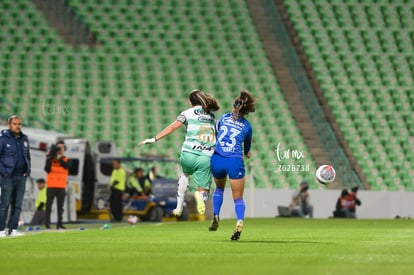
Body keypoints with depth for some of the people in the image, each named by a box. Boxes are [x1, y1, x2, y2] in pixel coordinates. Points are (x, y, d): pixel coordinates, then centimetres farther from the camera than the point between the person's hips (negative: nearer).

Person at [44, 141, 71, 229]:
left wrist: (59, 158, -13)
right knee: (49, 205, -3)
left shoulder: (67, 160, 12)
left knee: (60, 206, 4)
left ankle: (59, 224, 5)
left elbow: (67, 166, -10)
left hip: (61, 187, 2)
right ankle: (47, 224, -2)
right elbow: (47, 169, -6)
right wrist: (49, 159, -12)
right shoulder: (50, 159, 8)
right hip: (51, 186, -2)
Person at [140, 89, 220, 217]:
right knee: (204, 190, 10)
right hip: (206, 158, 1)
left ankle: (179, 207, 26)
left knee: (185, 174, 33)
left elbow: (173, 127, -6)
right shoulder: (212, 115, 18)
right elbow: (216, 135, 22)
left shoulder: (188, 113, 6)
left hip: (189, 154, -1)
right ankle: (200, 194, -28)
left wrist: (155, 139, -8)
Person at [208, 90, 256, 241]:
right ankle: (240, 221, -24)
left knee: (219, 188, 30)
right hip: (235, 161, -2)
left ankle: (216, 216, 12)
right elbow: (247, 151, 22)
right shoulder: (247, 126, 8)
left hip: (217, 159, 2)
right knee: (238, 197, 4)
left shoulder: (224, 117, 9)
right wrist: (246, 153, 46)